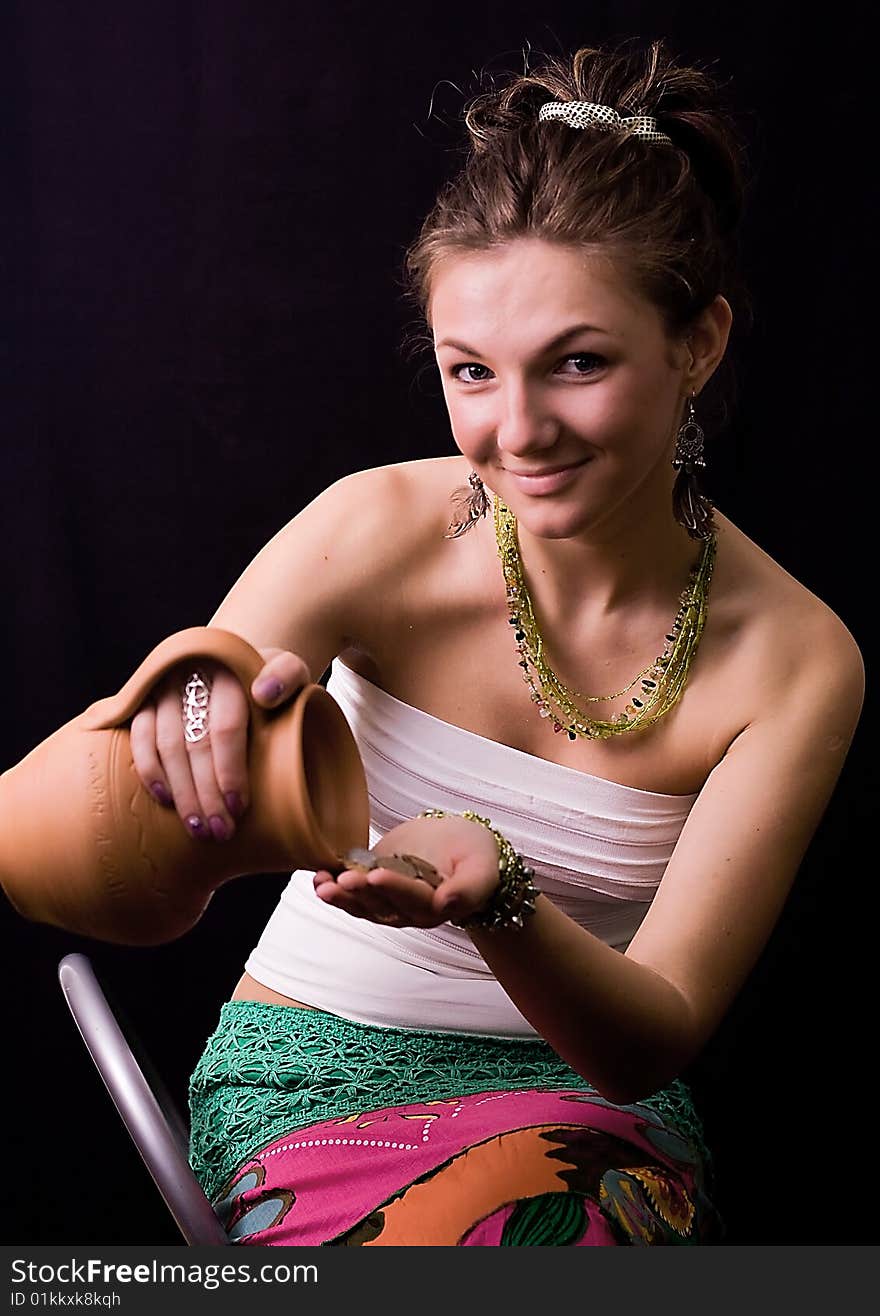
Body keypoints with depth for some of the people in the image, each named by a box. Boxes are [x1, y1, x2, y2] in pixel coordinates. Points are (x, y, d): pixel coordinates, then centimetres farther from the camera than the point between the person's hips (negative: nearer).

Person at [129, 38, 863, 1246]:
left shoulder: (797, 661, -11)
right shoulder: (375, 535, -13)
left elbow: (651, 1042, -13)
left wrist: (498, 898, -34)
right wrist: (196, 726, -39)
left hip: (587, 1099, 1)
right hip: (310, 1080, -1)